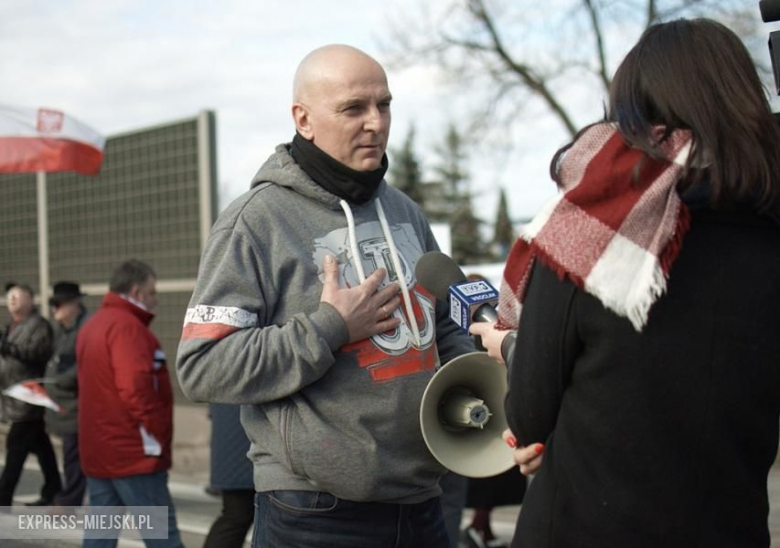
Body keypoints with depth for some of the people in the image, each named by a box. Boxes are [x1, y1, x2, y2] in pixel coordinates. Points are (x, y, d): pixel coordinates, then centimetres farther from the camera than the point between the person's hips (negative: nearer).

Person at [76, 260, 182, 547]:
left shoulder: (92, 326, 17)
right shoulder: (127, 326, -15)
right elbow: (135, 387, -26)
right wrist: (154, 435, -17)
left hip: (98, 450, 9)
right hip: (133, 451, -9)